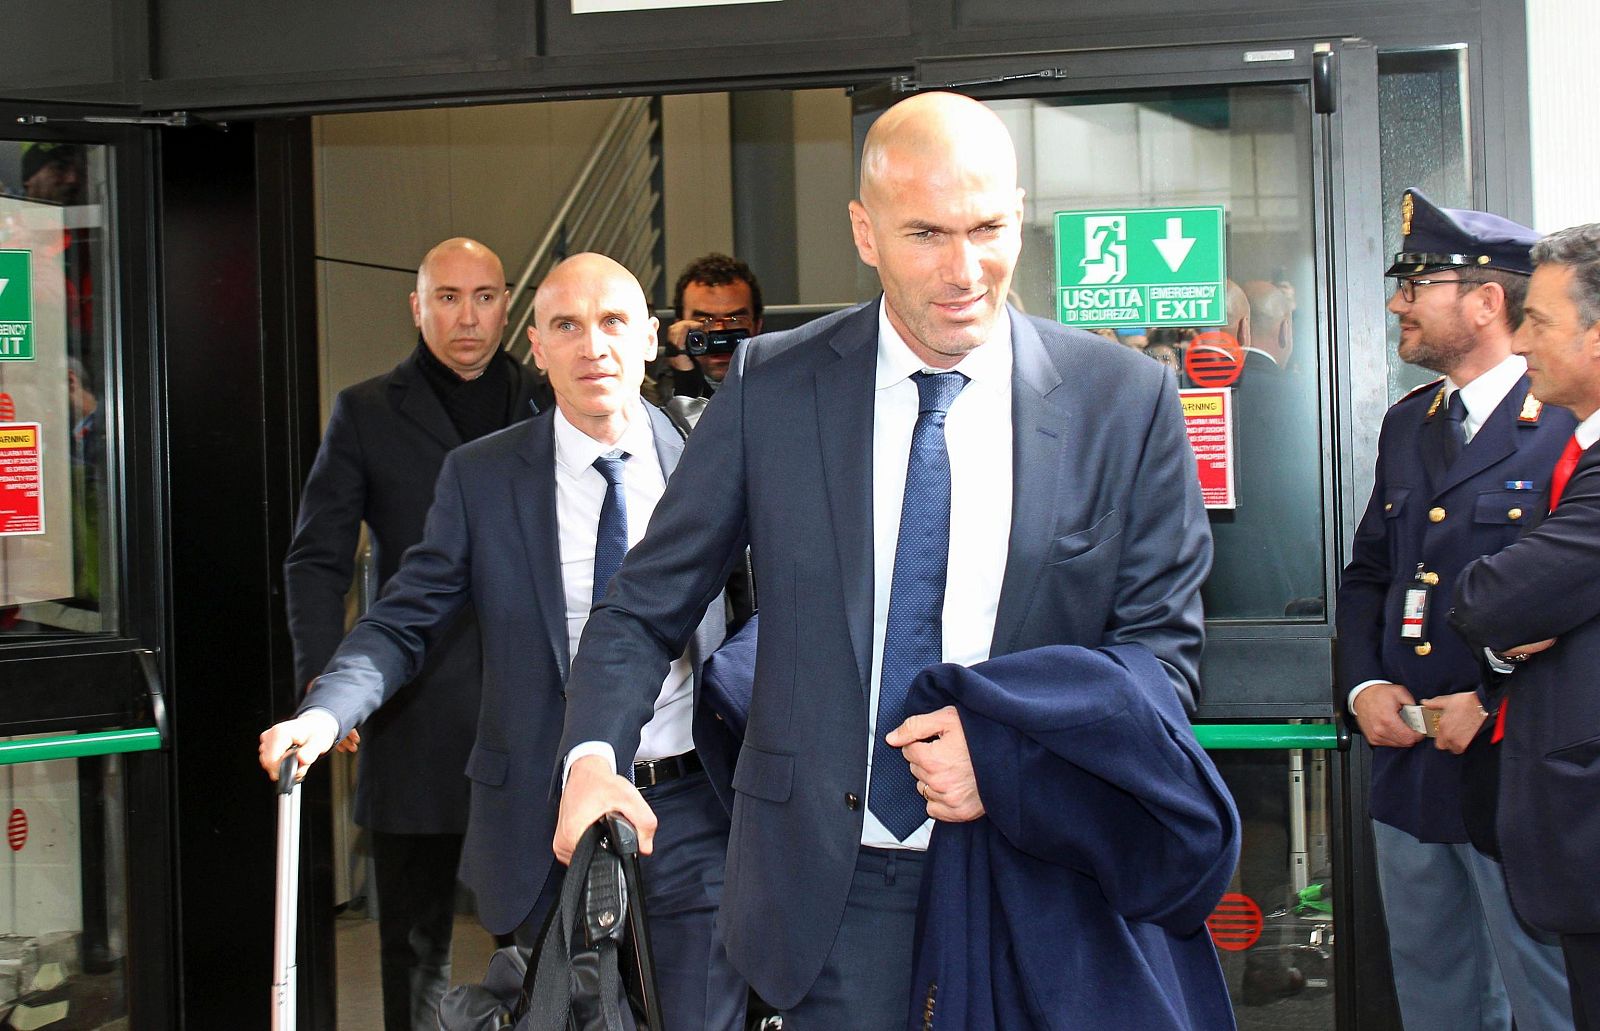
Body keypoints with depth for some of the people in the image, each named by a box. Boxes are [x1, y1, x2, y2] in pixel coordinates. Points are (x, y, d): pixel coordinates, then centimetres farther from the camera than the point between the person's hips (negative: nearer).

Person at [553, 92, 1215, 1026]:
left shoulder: (1127, 399, -5)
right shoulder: (773, 387, -3)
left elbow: (1164, 643, -1)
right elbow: (645, 609, 1)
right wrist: (595, 757, -17)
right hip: (831, 876, 0)